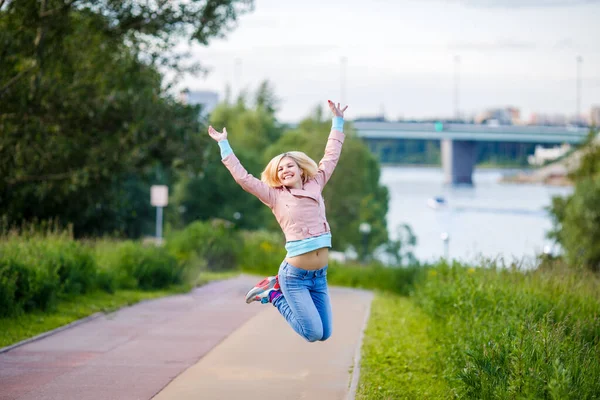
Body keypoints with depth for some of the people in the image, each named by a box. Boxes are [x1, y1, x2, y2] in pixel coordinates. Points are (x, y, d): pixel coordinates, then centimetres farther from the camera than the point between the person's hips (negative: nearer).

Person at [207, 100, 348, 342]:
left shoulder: (315, 186, 10)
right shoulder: (275, 196, 0)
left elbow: (331, 157, 18)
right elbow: (242, 177, -3)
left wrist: (338, 122, 21)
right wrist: (223, 145, -1)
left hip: (320, 275, 5)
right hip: (295, 275, -5)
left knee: (324, 334, 8)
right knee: (313, 333, -10)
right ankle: (273, 293, 13)